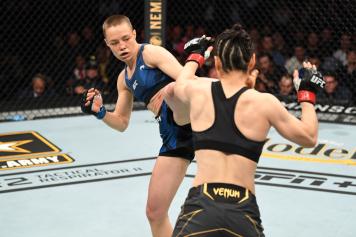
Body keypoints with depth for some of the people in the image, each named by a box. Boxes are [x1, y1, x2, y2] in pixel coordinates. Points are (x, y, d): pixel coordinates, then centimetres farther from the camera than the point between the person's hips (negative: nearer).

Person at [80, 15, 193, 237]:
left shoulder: (152, 52, -1)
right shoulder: (124, 79, 21)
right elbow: (122, 123, 27)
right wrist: (100, 112, 10)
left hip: (188, 116, -7)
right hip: (173, 137, 7)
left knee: (169, 89, -39)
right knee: (155, 212, 10)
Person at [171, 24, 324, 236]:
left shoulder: (198, 91, 3)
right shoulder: (264, 102, -1)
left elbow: (179, 85, 30)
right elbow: (309, 137, 12)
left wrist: (195, 56, 47)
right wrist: (307, 95, 25)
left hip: (200, 207, 0)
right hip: (243, 212, 0)